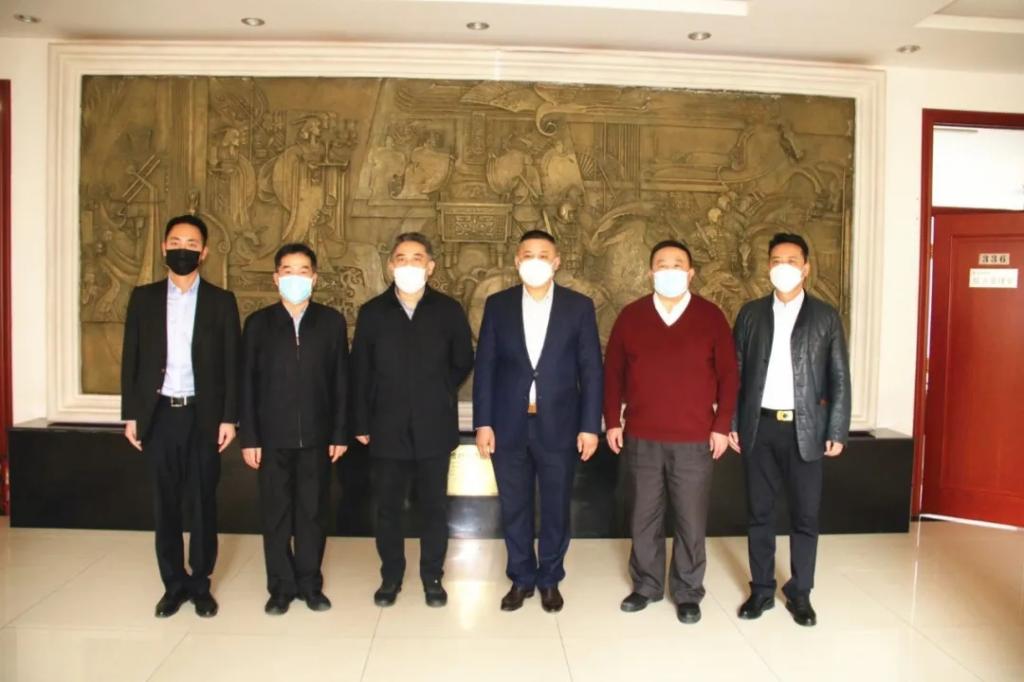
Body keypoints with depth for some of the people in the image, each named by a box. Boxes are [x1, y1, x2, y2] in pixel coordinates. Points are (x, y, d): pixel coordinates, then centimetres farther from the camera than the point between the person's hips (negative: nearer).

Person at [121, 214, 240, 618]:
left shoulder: (221, 301, 2)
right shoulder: (143, 297, 6)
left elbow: (231, 364, 0)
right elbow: (131, 359, 6)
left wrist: (229, 417, -5)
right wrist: (130, 414, 1)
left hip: (203, 415, -1)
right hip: (159, 414, 2)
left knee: (203, 501, 7)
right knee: (165, 502, 8)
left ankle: (201, 583, 20)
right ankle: (174, 583, 21)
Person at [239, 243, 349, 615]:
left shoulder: (332, 321, 2)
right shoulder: (258, 322, 3)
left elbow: (340, 381, 1)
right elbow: (247, 383, 1)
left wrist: (340, 433, -2)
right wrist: (249, 437, -3)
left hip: (316, 435, 0)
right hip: (273, 436, 0)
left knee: (313, 512, 9)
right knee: (276, 514, 8)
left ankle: (310, 583, 24)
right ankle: (281, 586, 22)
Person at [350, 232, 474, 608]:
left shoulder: (449, 310, 0)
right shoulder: (372, 312, 2)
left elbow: (463, 363, 9)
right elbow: (360, 372, 4)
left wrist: (439, 394, 3)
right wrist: (361, 423, 1)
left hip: (433, 428, 0)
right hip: (387, 429, 1)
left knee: (434, 506, 9)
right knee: (387, 507, 10)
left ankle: (432, 577, 25)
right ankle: (390, 577, 27)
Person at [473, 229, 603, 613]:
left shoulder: (579, 306, 0)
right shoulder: (497, 305, 3)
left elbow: (591, 369, -1)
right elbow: (485, 366, 2)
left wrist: (590, 426, -6)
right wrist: (483, 422, -4)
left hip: (558, 425, -1)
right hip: (509, 425, 1)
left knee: (555, 507, 10)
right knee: (514, 507, 11)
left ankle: (550, 580, 29)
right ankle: (521, 579, 29)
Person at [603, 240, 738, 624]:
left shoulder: (711, 317, -1)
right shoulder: (630, 316, 3)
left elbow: (728, 376, 1)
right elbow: (613, 372, 6)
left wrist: (722, 426, -4)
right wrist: (612, 421, 2)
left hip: (694, 441, -1)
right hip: (641, 439, 2)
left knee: (691, 521, 7)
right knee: (643, 518, 12)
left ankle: (688, 593, 24)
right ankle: (646, 585, 29)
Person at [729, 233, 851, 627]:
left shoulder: (825, 316, 2)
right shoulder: (751, 313, 6)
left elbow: (839, 378, 2)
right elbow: (735, 372, 5)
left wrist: (837, 432, -4)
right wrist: (732, 423, 0)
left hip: (804, 430, -1)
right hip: (759, 428, 1)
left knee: (805, 516, 6)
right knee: (759, 513, 9)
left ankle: (799, 593, 22)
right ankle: (762, 590, 23)